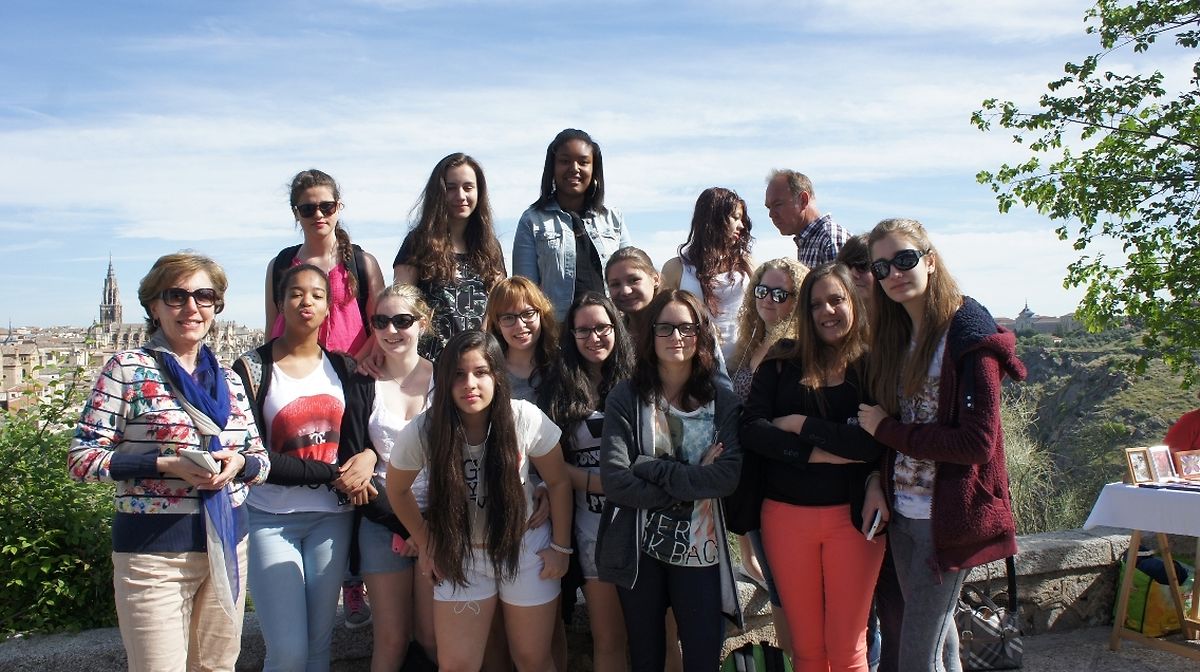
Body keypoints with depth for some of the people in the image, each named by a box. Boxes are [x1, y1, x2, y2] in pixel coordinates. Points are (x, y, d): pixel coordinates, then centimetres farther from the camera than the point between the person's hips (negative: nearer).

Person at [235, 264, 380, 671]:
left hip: (332, 517, 3)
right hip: (271, 519, -3)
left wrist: (368, 457, -13)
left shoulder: (344, 369, 6)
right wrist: (333, 476, -13)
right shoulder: (252, 369, -4)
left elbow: (370, 432, 11)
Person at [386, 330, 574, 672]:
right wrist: (425, 543, 6)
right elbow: (397, 490, 0)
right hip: (460, 557, 1)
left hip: (526, 549, -1)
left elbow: (559, 482, -8)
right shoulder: (421, 432, -20)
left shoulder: (526, 419, -23)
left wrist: (561, 547, -4)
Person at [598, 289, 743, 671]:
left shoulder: (723, 403, 1)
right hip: (639, 551, 0)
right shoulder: (626, 397, -5)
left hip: (700, 551, 1)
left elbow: (729, 476, -14)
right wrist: (690, 486, -14)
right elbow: (615, 480, -15)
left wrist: (653, 468, -18)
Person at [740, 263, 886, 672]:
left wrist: (800, 424, -11)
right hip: (785, 513, 2)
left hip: (853, 515, -1)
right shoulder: (782, 361, 4)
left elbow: (876, 442, -16)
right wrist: (820, 454, -15)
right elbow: (751, 430, -7)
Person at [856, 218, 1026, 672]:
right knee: (936, 634, 20)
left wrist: (885, 429, -14)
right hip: (901, 512, 7)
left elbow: (977, 443, -20)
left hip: (948, 515, -7)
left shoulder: (968, 335, -14)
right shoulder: (893, 337, 7)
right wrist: (879, 485, -3)